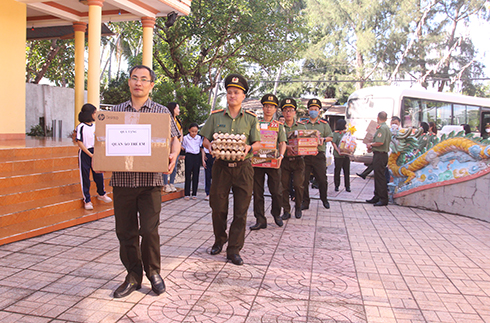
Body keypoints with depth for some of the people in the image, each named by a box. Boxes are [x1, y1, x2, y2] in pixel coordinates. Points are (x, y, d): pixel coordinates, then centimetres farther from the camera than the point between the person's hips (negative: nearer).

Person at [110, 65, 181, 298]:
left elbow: (175, 140, 8)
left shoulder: (161, 112, 7)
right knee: (125, 231, 6)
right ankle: (133, 276, 22)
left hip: (150, 180, -2)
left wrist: (173, 155, -13)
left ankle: (153, 272, 18)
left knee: (149, 229, -5)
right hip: (122, 179, 3)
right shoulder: (116, 111, 13)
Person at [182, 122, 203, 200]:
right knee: (188, 175, -2)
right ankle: (187, 194, 4)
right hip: (189, 156, -2)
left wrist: (203, 159, 5)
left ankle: (194, 193, 12)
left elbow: (201, 148, 11)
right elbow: (183, 147, 12)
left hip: (197, 156, 2)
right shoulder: (185, 138, 2)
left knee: (196, 175, 5)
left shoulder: (199, 138, 7)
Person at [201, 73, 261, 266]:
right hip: (221, 166, 1)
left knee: (241, 211, 0)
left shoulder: (250, 118, 6)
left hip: (243, 167, 0)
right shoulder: (215, 116, 8)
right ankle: (219, 240, 31)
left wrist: (249, 147, -18)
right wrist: (210, 146, -13)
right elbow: (205, 140, 9)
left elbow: (257, 144, 4)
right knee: (217, 207, 6)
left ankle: (234, 250, 10)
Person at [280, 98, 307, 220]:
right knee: (284, 186, 1)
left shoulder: (301, 126, 10)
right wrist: (286, 147, -23)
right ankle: (286, 210, 13)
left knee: (298, 185, -5)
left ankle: (298, 207, 17)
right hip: (284, 160, 0)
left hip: (298, 160, 0)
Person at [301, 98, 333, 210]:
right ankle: (305, 202, 10)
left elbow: (330, 137, 9)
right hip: (305, 154, 1)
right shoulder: (303, 124, 13)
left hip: (319, 155, -1)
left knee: (322, 179, 2)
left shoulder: (324, 124, 11)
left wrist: (323, 139, -11)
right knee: (304, 179, 1)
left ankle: (324, 199, 22)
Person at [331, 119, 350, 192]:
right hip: (338, 155, -4)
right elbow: (333, 143, -7)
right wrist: (338, 151, -17)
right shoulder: (336, 133, -1)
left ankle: (347, 186, 9)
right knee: (337, 170, 1)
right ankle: (336, 186, 11)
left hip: (346, 155, 4)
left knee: (347, 170, 4)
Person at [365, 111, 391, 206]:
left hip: (380, 155, -11)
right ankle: (377, 197, 24)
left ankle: (383, 199, -4)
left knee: (380, 177, -7)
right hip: (382, 155, 11)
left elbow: (380, 142, -25)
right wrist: (372, 147, 14)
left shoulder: (382, 128, -15)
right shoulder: (386, 128, 17)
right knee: (378, 176, 16)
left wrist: (371, 144, -8)